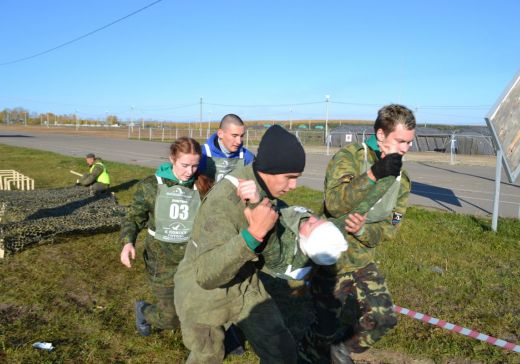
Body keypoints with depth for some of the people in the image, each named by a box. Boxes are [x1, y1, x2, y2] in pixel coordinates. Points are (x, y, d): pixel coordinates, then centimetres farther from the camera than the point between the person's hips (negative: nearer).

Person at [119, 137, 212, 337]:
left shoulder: (202, 187, -3)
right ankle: (143, 310, 40)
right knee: (171, 319, 5)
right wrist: (128, 242, -19)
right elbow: (134, 218, -1)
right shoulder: (150, 185, -6)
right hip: (162, 262, -1)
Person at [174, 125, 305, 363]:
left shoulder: (265, 189, -9)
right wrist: (254, 233, -51)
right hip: (204, 295, -6)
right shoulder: (224, 201, -34)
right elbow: (207, 274, -42)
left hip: (245, 287, 6)